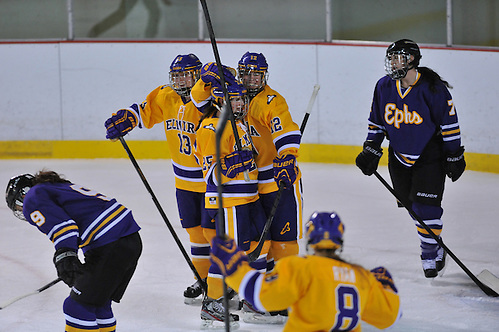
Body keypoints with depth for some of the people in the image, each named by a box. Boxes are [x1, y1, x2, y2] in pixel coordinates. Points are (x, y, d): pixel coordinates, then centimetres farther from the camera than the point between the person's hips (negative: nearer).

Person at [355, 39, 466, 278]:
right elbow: (376, 121, 11)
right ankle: (436, 247, 30)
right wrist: (371, 151, 3)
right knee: (411, 205, 9)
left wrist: (454, 156, -9)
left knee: (426, 206, -14)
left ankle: (430, 256, -1)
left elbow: (449, 122, -10)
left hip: (430, 157, -5)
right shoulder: (384, 87, -1)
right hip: (399, 157, 5)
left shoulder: (432, 87, -16)